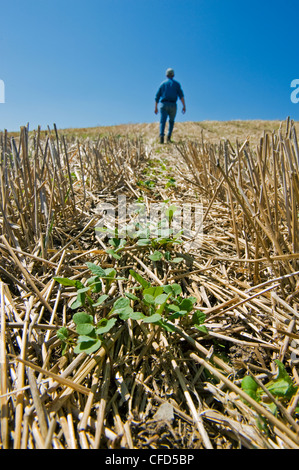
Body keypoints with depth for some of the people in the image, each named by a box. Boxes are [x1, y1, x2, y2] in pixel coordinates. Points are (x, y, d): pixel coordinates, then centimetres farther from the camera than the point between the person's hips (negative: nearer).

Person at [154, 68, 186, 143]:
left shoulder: (162, 83, 15)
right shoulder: (176, 83, 10)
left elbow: (157, 97, 12)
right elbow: (181, 95, -4)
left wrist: (156, 108, 21)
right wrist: (184, 106, -6)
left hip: (164, 105, 0)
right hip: (172, 105, 0)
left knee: (162, 122, -8)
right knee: (171, 121, 20)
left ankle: (161, 136, -34)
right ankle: (168, 137, 3)